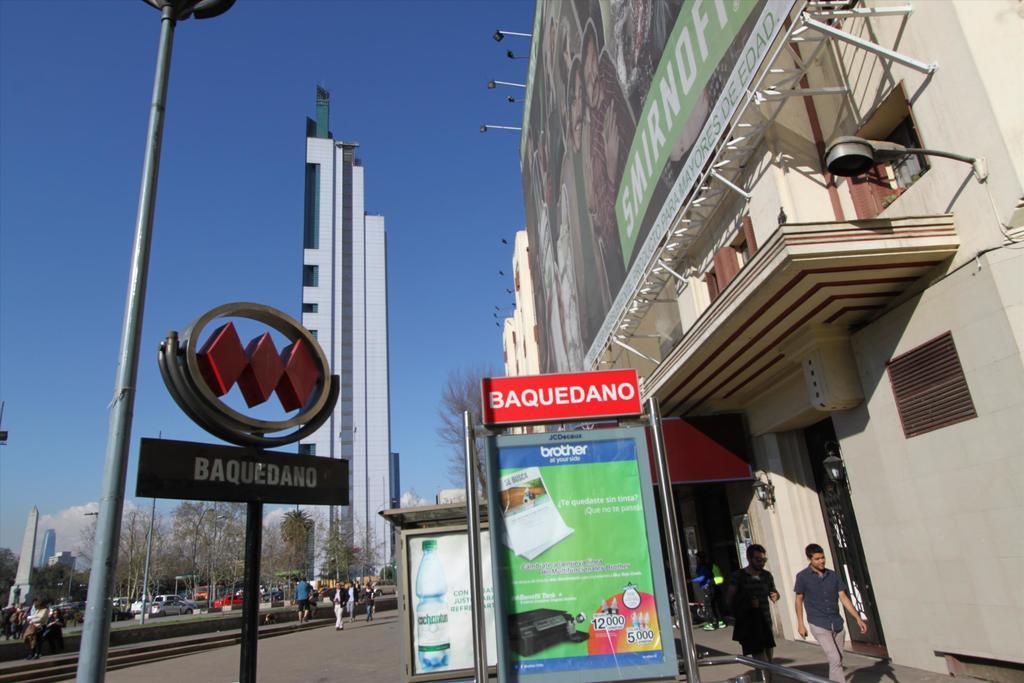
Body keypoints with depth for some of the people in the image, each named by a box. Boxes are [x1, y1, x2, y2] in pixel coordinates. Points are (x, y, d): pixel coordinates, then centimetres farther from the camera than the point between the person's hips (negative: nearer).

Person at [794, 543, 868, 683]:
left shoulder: (833, 575, 2)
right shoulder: (802, 577, -7)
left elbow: (844, 598, 2)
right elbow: (799, 600, 1)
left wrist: (858, 619, -8)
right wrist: (800, 624, 0)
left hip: (836, 623, 4)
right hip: (818, 625, -4)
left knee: (838, 660, 12)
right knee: (835, 659, -12)